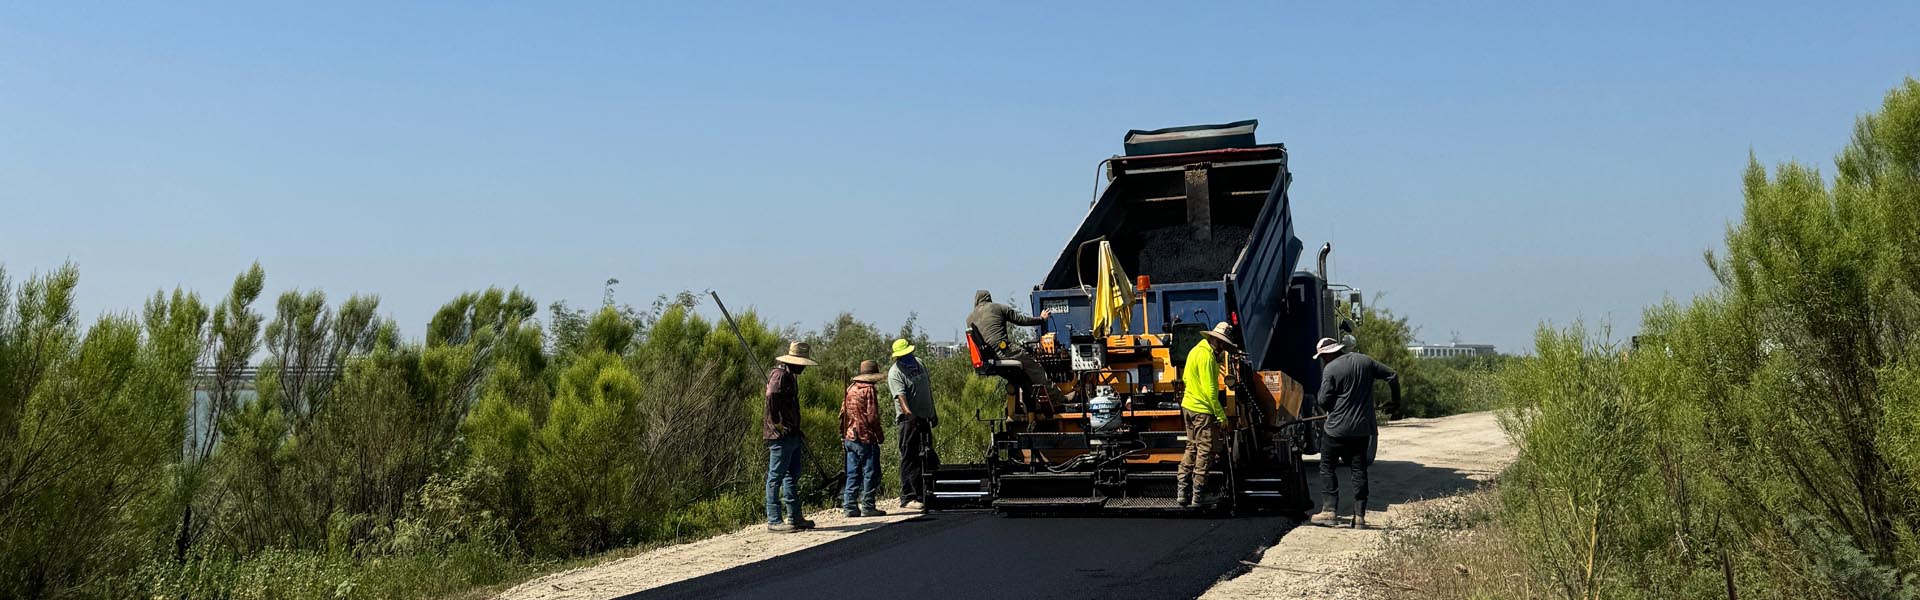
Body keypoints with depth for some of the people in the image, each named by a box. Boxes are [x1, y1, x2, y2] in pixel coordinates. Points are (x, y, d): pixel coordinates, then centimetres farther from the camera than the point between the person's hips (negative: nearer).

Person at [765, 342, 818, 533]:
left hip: (791, 436, 11)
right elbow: (771, 397, -30)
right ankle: (774, 520, -4)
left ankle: (795, 517, 22)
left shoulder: (790, 376, 19)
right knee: (776, 477, -6)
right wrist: (776, 423, -25)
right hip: (781, 436, -11)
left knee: (792, 476, 15)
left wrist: (798, 431, 24)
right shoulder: (780, 375, -13)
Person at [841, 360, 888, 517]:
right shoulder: (869, 390, -10)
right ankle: (867, 507, 1)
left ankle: (850, 506, 9)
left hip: (850, 438, 7)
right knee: (870, 473, 0)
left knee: (852, 474, 10)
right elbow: (872, 416, -15)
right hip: (866, 438, -7)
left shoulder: (850, 389, 12)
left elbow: (842, 414, 14)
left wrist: (843, 434, 20)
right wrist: (880, 436, -5)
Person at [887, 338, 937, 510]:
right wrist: (908, 412, -44)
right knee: (909, 459, -8)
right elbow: (900, 395, -28)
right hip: (909, 420, -8)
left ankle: (925, 495, 27)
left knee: (928, 458, 15)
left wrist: (933, 412, 23)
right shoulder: (895, 373, -14)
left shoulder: (919, 363, 11)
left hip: (925, 418, 8)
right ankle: (908, 497, -5)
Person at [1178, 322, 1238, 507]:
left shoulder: (1196, 350, 11)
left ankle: (1183, 491, 17)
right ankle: (1199, 495, 2)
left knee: (1192, 448, 16)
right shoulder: (1207, 356, -19)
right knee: (1206, 451, -2)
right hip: (1203, 410, -10)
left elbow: (1185, 378, 19)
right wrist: (1221, 414, -18)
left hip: (1188, 406, 10)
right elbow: (1209, 389, -22)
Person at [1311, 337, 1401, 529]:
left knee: (1327, 466, 8)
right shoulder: (1365, 361, 7)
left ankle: (1330, 510, 1)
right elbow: (1392, 376, 11)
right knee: (1359, 469, 8)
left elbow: (1324, 401, -11)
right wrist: (1396, 403, 22)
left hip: (1338, 428, -5)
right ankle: (1359, 515, 6)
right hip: (1363, 427, 5)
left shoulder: (1331, 369, -10)